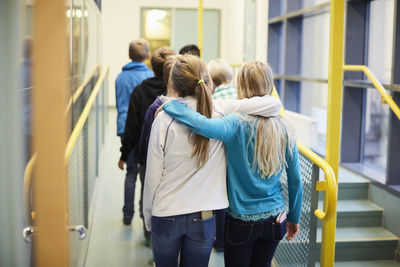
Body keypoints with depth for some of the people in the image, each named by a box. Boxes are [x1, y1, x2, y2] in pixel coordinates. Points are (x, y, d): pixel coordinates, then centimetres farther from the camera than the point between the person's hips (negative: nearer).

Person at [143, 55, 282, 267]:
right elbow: (274, 104, -10)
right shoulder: (222, 114, -10)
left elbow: (153, 176, -7)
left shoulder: (163, 119, -12)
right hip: (203, 218, 1)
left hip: (165, 216, -1)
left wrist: (148, 219, 6)